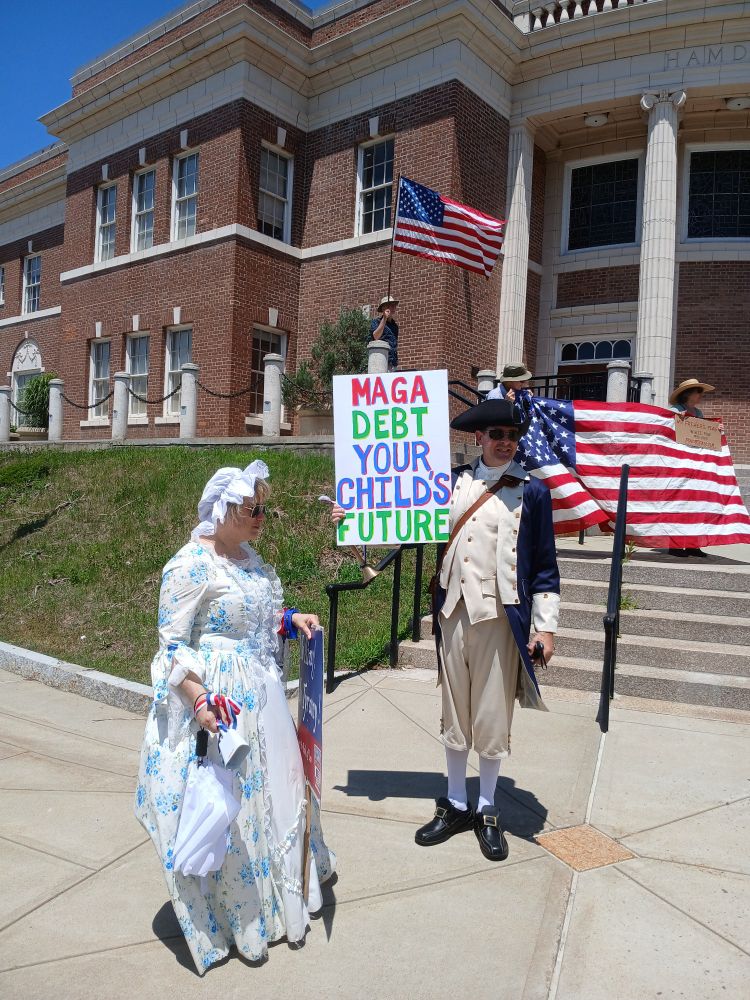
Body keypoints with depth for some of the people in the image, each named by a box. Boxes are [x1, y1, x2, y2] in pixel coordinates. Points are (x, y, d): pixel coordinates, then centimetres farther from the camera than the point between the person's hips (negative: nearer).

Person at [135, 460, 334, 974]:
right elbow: (173, 643, -18)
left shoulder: (249, 556, 8)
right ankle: (231, 917, 26)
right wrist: (200, 700, -26)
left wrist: (289, 618, 3)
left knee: (270, 788, 20)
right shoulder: (192, 564, -18)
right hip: (218, 700, -8)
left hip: (261, 695, 8)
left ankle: (280, 888, 43)